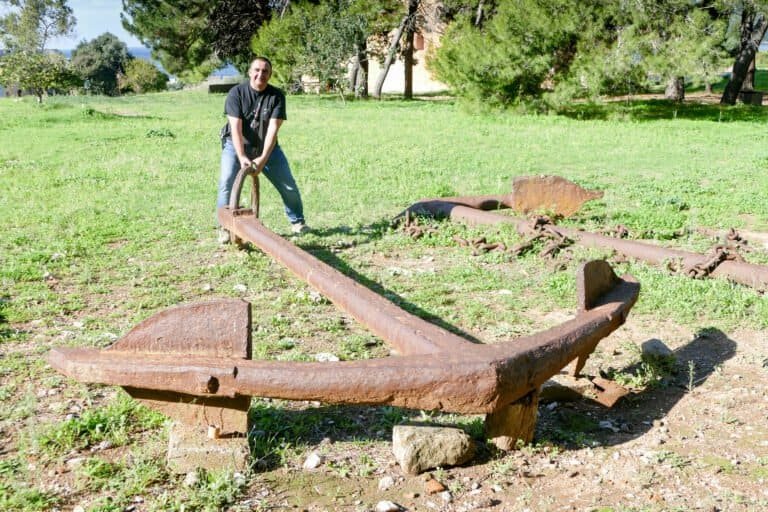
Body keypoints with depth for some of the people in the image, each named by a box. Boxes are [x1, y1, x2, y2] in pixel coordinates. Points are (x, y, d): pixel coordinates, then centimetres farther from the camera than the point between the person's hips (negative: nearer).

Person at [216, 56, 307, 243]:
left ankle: (297, 221, 23)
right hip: (237, 146, -2)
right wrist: (242, 157, -34)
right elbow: (236, 127, -22)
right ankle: (224, 227, -6)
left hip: (267, 147, 2)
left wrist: (263, 158, -31)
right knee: (226, 184, -19)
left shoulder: (277, 96, -13)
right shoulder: (236, 92, -16)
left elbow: (273, 128, -20)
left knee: (289, 186, 1)